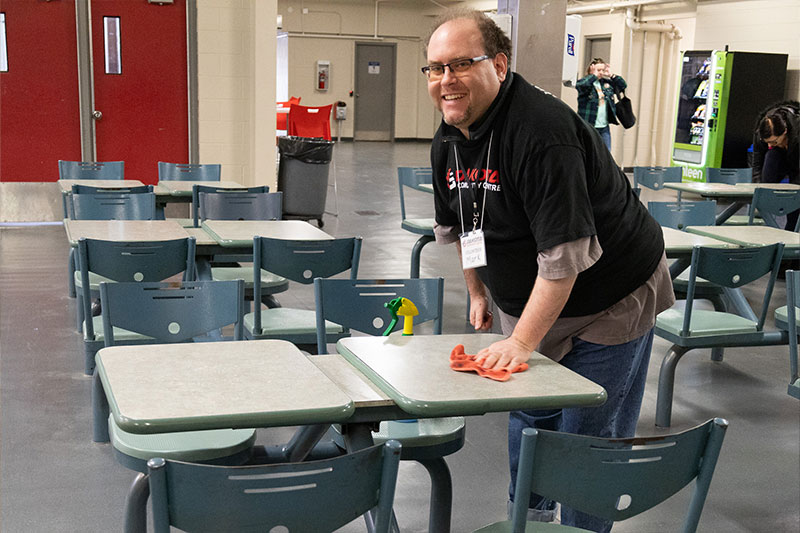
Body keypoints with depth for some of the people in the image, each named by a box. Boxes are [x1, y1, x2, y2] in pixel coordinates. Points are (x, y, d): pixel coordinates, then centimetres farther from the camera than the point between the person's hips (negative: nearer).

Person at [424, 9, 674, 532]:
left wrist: (522, 342, -28)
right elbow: (460, 226, 17)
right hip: (531, 300, 8)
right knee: (530, 416, 17)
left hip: (610, 301, -8)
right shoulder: (448, 141, -1)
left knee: (587, 439, -1)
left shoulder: (541, 131, -30)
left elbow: (565, 254, -32)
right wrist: (478, 293, 19)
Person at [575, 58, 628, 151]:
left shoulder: (607, 83, 14)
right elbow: (580, 86, -27)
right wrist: (594, 75, -16)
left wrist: (611, 75, 4)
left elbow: (623, 85, 14)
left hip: (604, 127, 6)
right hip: (589, 127, -6)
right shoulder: (585, 81, -4)